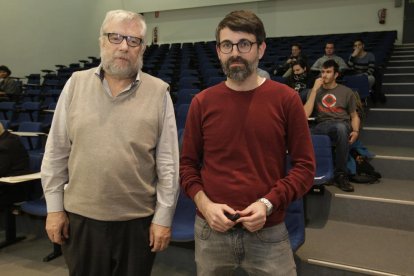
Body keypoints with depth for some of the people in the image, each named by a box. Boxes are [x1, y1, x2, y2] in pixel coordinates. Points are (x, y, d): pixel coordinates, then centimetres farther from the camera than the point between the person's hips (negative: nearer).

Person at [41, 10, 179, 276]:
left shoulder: (159, 92, -6)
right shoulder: (76, 84, 0)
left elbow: (168, 163, -6)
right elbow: (56, 153, 3)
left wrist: (163, 217, -5)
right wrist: (55, 207, 3)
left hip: (138, 219, -1)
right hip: (80, 215, 2)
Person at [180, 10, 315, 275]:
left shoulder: (286, 99, -5)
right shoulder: (202, 102, 0)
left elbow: (305, 165, -3)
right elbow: (187, 163, 6)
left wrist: (269, 203, -15)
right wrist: (204, 203, -9)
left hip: (268, 232, -1)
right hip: (211, 229, 2)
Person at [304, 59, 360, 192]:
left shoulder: (346, 92, 16)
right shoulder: (315, 91, 16)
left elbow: (354, 116, 16)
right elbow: (305, 114, 0)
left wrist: (355, 131, -6)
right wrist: (315, 89, -1)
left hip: (342, 125, 0)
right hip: (322, 126, 0)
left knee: (341, 127, -41)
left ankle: (340, 175, -28)